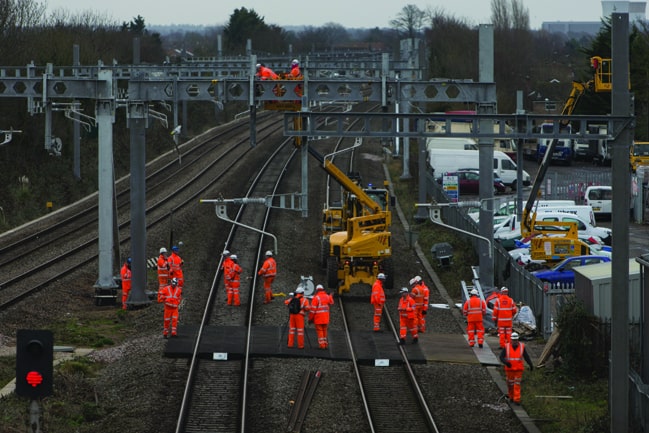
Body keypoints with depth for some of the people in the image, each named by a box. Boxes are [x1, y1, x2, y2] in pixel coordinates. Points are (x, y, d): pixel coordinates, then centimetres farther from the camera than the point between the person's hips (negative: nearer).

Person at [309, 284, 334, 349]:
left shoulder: (316, 297, -12)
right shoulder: (327, 296, 4)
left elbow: (313, 309, -13)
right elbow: (331, 302, 27)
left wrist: (310, 318, -6)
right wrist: (330, 296, 44)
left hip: (318, 318, -5)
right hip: (325, 318, 5)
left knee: (319, 331, -1)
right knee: (324, 331, 15)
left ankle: (322, 345, -6)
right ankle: (326, 344, 18)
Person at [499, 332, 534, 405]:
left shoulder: (522, 347, -6)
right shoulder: (507, 347, -8)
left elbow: (526, 356, -2)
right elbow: (501, 357, -9)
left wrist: (531, 365, -16)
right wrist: (506, 362, -29)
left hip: (518, 369, -1)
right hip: (509, 369, 1)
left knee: (517, 385, -5)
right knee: (510, 384, 10)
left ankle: (517, 399, -5)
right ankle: (511, 396, 33)